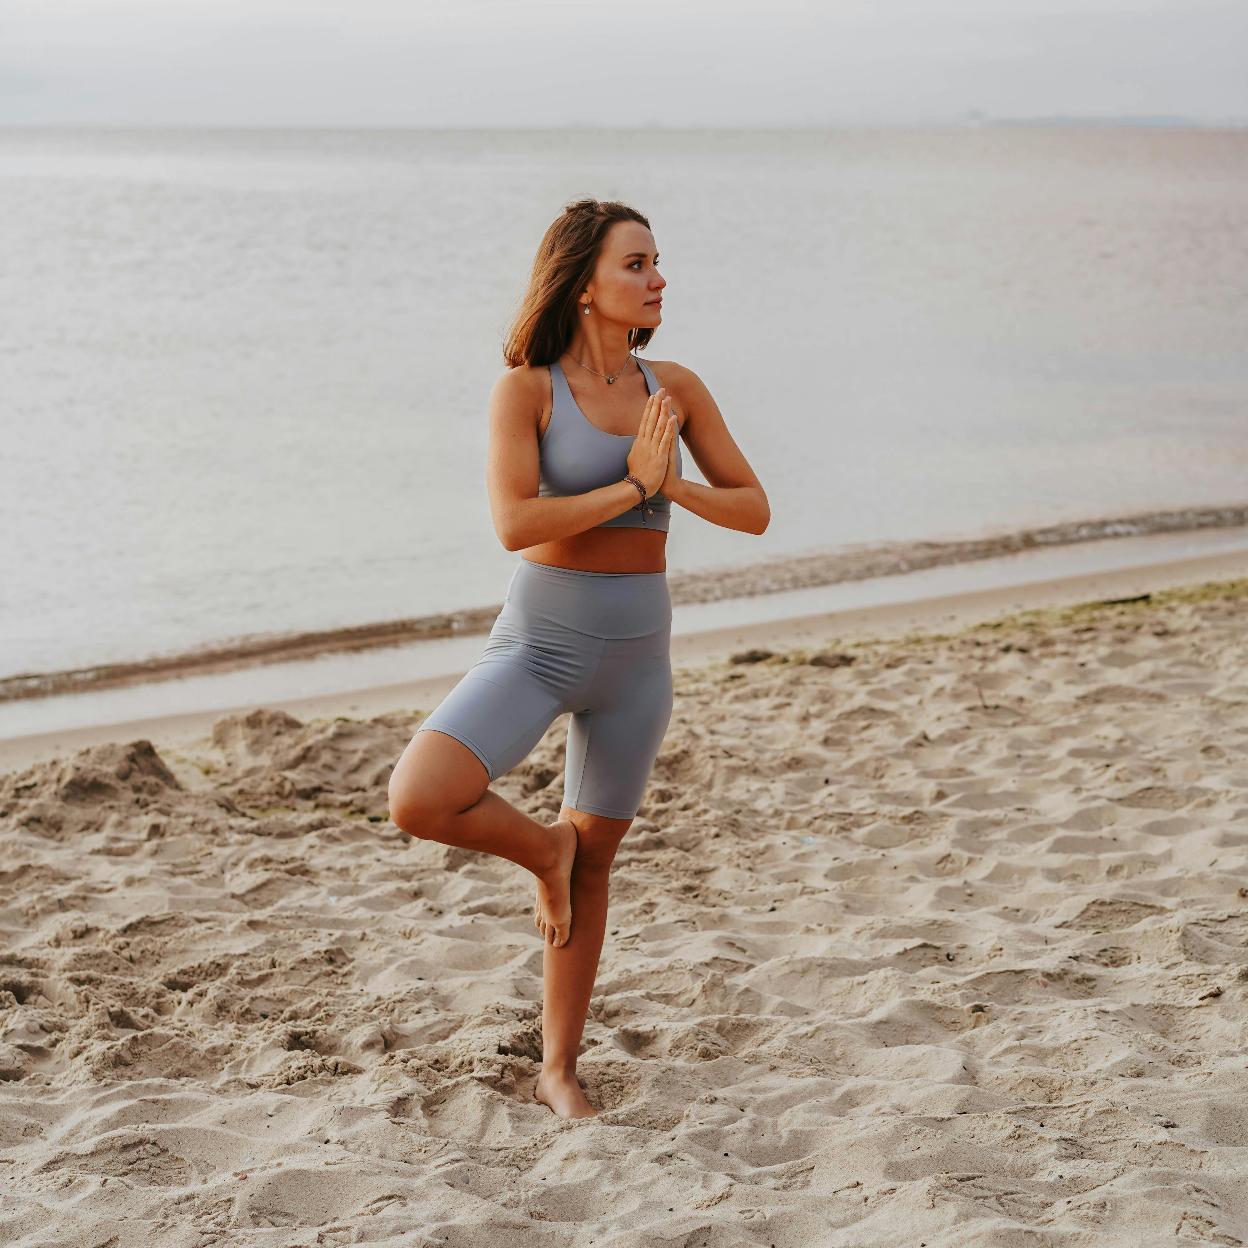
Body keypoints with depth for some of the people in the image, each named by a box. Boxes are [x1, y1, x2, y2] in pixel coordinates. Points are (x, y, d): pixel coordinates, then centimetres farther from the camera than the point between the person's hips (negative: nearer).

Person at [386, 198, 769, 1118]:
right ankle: (542, 847, 8)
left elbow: (755, 511, 3)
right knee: (419, 801, -25)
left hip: (638, 652, 4)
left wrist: (674, 485, -15)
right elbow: (515, 523, -22)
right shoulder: (527, 390, -10)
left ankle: (559, 1068, 25)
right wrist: (631, 488, -18)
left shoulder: (675, 388, 2)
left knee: (592, 863, 11)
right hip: (539, 639, -3)